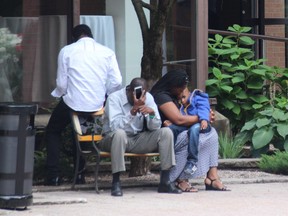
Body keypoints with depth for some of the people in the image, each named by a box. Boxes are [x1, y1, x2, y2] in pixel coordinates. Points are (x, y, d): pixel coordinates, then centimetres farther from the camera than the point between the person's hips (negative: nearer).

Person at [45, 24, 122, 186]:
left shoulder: (67, 51, -5)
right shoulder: (107, 52, 0)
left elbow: (61, 83, -7)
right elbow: (116, 82, -6)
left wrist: (60, 93, 14)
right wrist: (102, 95, 11)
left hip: (73, 103, -3)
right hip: (97, 104, 3)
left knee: (53, 131, 21)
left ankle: (54, 175, 10)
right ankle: (79, 174, 27)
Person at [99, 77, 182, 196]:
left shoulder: (148, 97, -1)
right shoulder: (114, 98, -15)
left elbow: (155, 127, -4)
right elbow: (115, 126, -29)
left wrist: (152, 113, -25)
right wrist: (134, 110, -35)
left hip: (138, 140, 5)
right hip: (113, 139, -5)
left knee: (166, 132, -16)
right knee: (119, 133, -39)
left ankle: (165, 181, -15)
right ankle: (115, 182, -31)